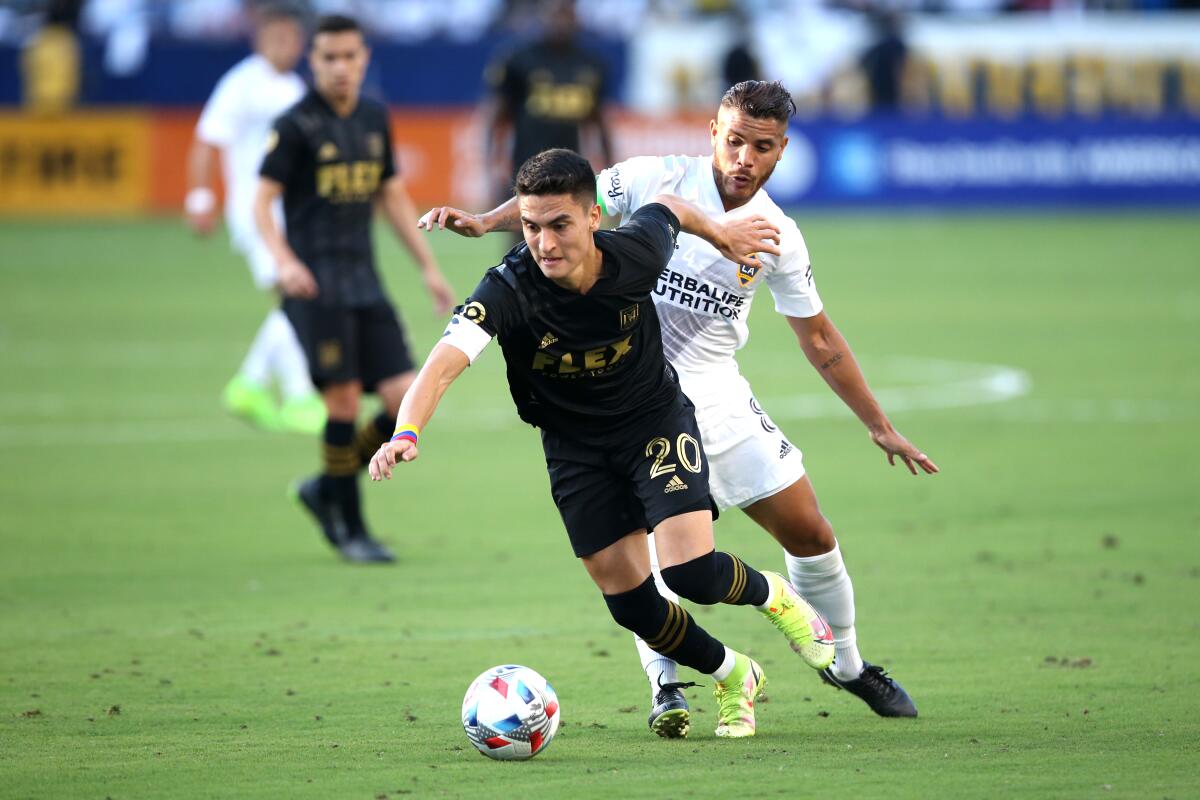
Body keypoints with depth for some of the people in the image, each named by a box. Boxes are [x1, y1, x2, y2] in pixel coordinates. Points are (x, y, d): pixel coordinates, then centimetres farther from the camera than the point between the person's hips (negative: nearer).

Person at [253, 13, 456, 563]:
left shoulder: (375, 121, 13)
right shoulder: (296, 126, -5)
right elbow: (262, 201, -9)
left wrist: (429, 269, 20)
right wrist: (283, 260, -26)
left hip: (364, 280, 6)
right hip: (315, 285, -6)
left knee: (406, 398, -4)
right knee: (344, 399, -10)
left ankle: (327, 490, 17)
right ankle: (349, 528, 5)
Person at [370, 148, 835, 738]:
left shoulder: (635, 252, -24)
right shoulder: (508, 291, -31)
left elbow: (668, 207, 1)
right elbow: (443, 364, -44)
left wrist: (723, 235, 20)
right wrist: (405, 434, -62)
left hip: (655, 419, -1)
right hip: (573, 444, 1)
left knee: (692, 574, -18)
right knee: (631, 604, 0)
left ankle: (773, 595, 18)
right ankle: (735, 678, 28)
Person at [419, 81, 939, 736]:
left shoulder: (778, 237, -1)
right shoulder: (657, 182, -12)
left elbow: (821, 342, 10)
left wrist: (881, 428, 12)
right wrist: (483, 220, -23)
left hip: (717, 393, 4)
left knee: (810, 534, 5)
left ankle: (846, 664, 29)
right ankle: (664, 688, -13)